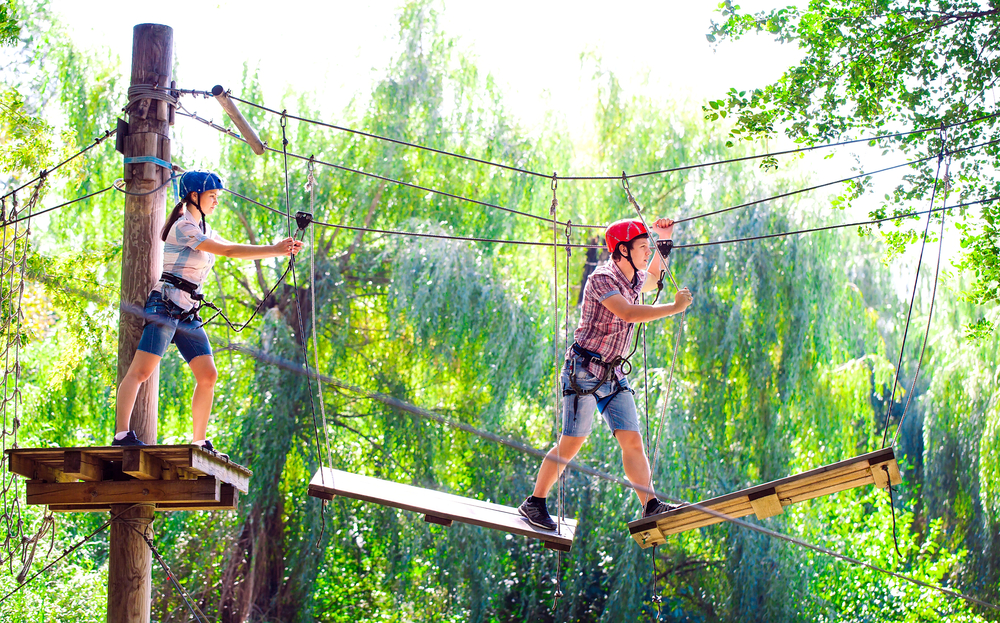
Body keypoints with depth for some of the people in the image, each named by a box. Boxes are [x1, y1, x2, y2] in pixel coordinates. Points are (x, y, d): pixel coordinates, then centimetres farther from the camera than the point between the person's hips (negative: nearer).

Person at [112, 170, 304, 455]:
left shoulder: (203, 230, 20)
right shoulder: (183, 228, -8)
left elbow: (235, 250, 19)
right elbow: (227, 251, -13)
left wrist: (278, 249, 7)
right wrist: (275, 250, -12)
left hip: (187, 313, 9)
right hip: (165, 305, -9)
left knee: (208, 375, 1)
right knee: (140, 370, -15)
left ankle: (199, 442, 5)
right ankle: (122, 433, -22)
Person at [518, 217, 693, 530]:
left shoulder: (634, 279, 11)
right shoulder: (601, 278, -16)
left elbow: (652, 280, 37)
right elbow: (629, 313, -30)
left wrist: (665, 243, 25)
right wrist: (675, 307, -26)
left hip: (614, 374, 8)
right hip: (584, 371, -8)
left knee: (633, 441, -3)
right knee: (571, 444, -7)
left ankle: (651, 507, -5)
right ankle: (534, 503, 5)